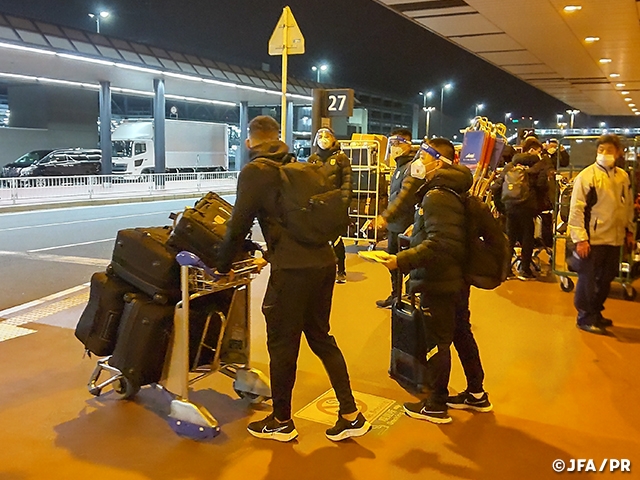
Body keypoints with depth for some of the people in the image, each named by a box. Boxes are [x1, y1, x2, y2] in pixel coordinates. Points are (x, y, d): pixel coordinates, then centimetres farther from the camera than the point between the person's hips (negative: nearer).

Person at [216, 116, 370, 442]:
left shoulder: (255, 171, -3)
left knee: (282, 344, 8)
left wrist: (223, 266, 10)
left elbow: (238, 225, -4)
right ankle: (350, 415, 22)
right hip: (324, 262, 8)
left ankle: (281, 422, 24)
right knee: (320, 336, 18)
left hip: (293, 270, -7)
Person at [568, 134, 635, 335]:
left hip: (615, 239, 6)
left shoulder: (623, 177, 7)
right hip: (592, 239, -6)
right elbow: (576, 209, -12)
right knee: (588, 279, 3)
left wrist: (629, 230, 18)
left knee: (606, 278, 15)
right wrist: (580, 238, -16)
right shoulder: (586, 176, -10)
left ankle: (596, 313, 31)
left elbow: (628, 205, 19)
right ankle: (585, 317, 15)